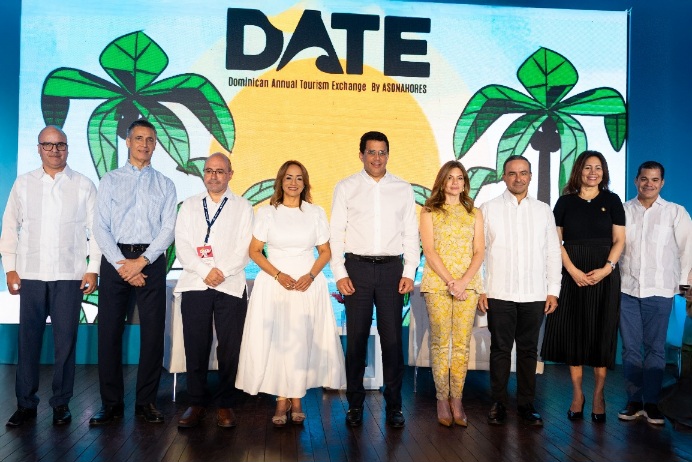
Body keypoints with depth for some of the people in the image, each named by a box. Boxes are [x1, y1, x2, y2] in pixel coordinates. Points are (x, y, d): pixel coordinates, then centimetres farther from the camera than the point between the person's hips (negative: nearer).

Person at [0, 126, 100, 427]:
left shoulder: (84, 185, 5)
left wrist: (93, 269, -4)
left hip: (69, 276, -1)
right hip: (30, 275, 1)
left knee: (66, 340, 2)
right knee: (28, 339, 5)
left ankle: (61, 403, 15)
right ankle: (25, 403, 17)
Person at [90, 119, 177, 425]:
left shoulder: (165, 185, 11)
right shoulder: (110, 181, 10)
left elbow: (168, 229, 1)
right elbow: (101, 227, 2)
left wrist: (141, 261, -11)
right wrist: (121, 264, -11)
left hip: (151, 260, 0)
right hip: (115, 259, 0)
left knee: (153, 331, -1)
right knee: (109, 331, 0)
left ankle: (146, 402, 10)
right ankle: (111, 403, 11)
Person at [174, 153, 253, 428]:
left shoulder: (243, 207, 10)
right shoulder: (189, 206, 15)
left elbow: (244, 249, 1)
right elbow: (182, 246, 4)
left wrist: (222, 272, -12)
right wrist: (205, 271, -9)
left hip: (231, 286, -1)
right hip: (194, 285, 1)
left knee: (229, 348, -1)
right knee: (195, 347, 1)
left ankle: (225, 405, 10)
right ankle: (196, 404, 14)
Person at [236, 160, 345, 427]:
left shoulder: (316, 213, 7)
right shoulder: (267, 212, 4)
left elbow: (325, 252, 8)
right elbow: (254, 251, 2)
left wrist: (311, 275, -9)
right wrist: (278, 275, -11)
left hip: (308, 285, 1)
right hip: (273, 284, -1)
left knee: (303, 341, 0)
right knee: (276, 341, -2)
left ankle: (296, 399, 10)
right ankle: (282, 401, 7)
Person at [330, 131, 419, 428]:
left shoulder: (403, 189, 9)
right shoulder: (346, 188, 5)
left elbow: (411, 233, 9)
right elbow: (336, 232, 3)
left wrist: (409, 272, 0)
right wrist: (339, 273, -4)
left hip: (392, 269, 1)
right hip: (357, 268, -1)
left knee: (392, 339, 3)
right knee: (356, 339, 5)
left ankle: (394, 405, 15)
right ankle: (355, 404, 17)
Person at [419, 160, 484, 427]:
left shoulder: (474, 213, 14)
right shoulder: (429, 211, 7)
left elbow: (479, 252, 7)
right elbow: (429, 250, -2)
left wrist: (464, 281, -8)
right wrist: (450, 281, -11)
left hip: (468, 283, 2)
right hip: (437, 282, -2)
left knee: (461, 344, 0)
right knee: (440, 343, -2)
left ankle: (456, 400, 7)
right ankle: (442, 400, 6)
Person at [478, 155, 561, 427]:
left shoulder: (543, 211, 11)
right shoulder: (488, 209, 5)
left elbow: (553, 252, 10)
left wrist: (553, 290, 4)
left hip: (535, 295, 2)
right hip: (499, 293, -1)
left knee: (529, 350, 7)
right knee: (500, 349, 3)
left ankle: (526, 404, 18)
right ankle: (498, 404, 14)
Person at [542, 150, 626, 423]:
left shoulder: (612, 201, 5)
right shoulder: (566, 202, 5)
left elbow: (619, 240, 2)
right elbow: (556, 241, 0)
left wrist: (607, 268, -13)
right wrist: (573, 270, -11)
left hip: (604, 276, 0)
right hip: (572, 275, 0)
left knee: (601, 334, 3)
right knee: (573, 332, 2)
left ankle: (598, 396, 12)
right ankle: (577, 394, 13)